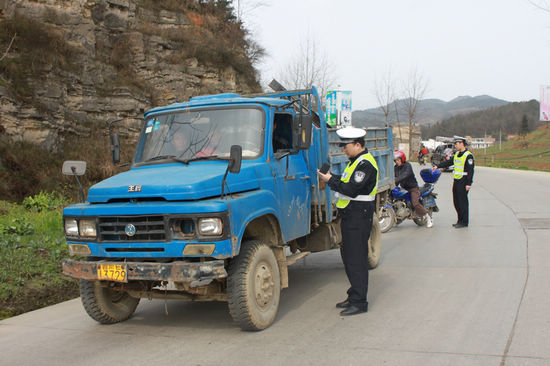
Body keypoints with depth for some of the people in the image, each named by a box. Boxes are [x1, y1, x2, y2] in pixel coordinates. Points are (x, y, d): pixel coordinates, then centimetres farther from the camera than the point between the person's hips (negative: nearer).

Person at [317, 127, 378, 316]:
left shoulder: (365, 164, -16)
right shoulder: (356, 161, 17)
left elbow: (351, 189, -22)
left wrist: (331, 181, -14)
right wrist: (332, 177, 4)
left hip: (359, 216, -11)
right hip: (350, 215, 11)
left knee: (357, 259, -7)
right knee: (349, 256, 15)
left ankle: (359, 302, -1)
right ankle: (354, 295, 25)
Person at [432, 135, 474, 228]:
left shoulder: (468, 155, -12)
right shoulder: (457, 154, 15)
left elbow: (470, 171, -15)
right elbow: (449, 162, 25)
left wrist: (469, 183, -20)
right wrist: (438, 166, 20)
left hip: (463, 182, -9)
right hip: (456, 181, 9)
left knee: (463, 202, -5)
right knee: (456, 202, 10)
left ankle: (464, 222, 1)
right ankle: (460, 220, 19)